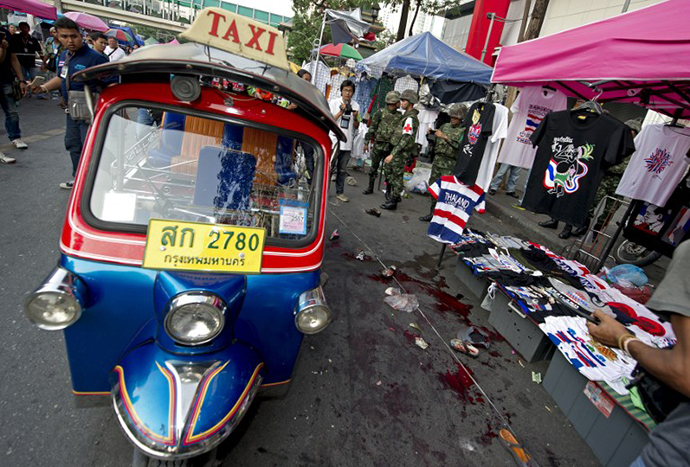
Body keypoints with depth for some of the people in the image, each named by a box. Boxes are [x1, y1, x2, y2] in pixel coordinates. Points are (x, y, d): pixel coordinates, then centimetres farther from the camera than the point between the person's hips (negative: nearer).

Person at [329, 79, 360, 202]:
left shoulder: (355, 106, 9)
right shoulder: (334, 102, 1)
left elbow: (356, 126, 11)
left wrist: (355, 118, -9)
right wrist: (341, 112, -12)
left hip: (347, 142, 3)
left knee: (342, 169, 8)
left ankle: (340, 192, 14)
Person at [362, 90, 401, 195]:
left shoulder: (399, 116, 8)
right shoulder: (380, 113, -3)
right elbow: (371, 128, -3)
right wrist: (366, 142, -7)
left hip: (392, 147, 2)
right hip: (378, 146, -2)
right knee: (374, 167, 7)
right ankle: (370, 188, 21)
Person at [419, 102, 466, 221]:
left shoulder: (464, 130, -3)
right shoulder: (445, 126, 15)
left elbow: (460, 146, -18)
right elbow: (434, 142, 22)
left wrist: (445, 137, -21)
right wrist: (431, 134, 2)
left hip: (450, 165, -6)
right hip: (437, 161, 7)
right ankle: (433, 213, 21)